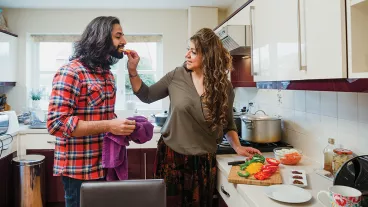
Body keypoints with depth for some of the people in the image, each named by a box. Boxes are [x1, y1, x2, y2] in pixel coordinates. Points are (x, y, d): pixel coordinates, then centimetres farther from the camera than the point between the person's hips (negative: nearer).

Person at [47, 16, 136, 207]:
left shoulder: (106, 73, 10)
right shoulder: (71, 72, -16)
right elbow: (57, 123, -23)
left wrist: (120, 126, -2)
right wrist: (108, 126, -27)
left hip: (105, 165, 8)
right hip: (79, 169, -8)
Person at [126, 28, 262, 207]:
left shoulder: (224, 88, -6)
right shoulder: (177, 76, -7)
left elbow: (227, 124, 7)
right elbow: (147, 96, 3)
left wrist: (238, 147, -5)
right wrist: (132, 71, -7)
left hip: (203, 161, 1)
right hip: (171, 155, 0)